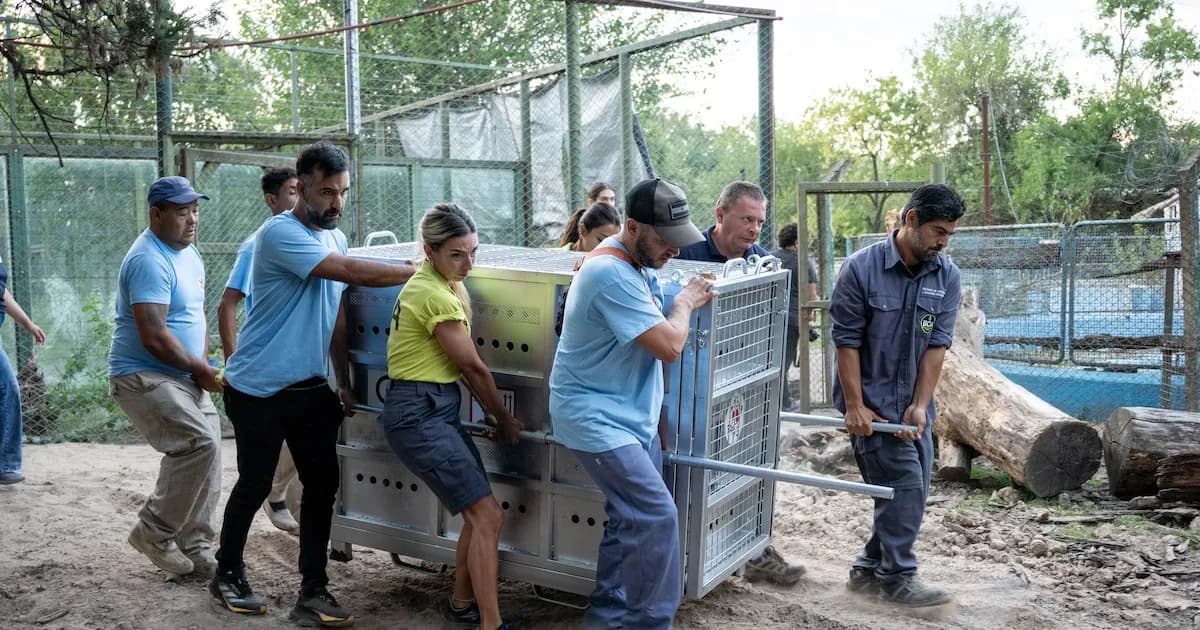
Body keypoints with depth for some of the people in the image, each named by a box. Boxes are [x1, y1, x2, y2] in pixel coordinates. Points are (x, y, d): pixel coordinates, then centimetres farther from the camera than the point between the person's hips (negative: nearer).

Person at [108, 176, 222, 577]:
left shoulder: (189, 253, 12)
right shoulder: (149, 260, -19)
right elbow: (153, 336, -25)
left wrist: (202, 364, 5)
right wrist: (201, 370, -15)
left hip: (185, 377, 9)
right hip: (144, 376, -9)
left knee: (206, 452, 5)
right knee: (199, 443, -23)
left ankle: (195, 548, 15)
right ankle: (154, 531, -4)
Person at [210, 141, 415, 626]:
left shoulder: (336, 238, 9)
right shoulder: (279, 233, -17)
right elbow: (351, 272, -28)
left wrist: (344, 383, 14)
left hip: (312, 388, 7)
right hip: (258, 390, -6)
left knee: (322, 484, 2)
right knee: (255, 486, 6)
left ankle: (313, 591, 11)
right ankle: (228, 574, 30)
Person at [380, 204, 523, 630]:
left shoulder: (433, 284, 14)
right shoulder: (436, 296, -17)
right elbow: (473, 366, -9)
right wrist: (505, 420, 2)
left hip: (433, 409, 10)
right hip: (420, 413, -10)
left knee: (480, 515, 12)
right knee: (488, 517, -11)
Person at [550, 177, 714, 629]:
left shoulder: (637, 265, 9)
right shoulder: (611, 274, -24)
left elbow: (658, 331, 18)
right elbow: (669, 346, -23)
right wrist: (685, 303, -7)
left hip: (632, 417, 10)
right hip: (598, 419, -10)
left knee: (633, 518, 13)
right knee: (656, 517, -12)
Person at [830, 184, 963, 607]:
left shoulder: (947, 275, -3)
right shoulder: (862, 267, -15)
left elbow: (937, 344, -4)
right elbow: (847, 341, -12)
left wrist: (920, 406, -11)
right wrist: (855, 406, -14)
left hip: (913, 403, 6)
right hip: (872, 400, -6)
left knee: (912, 490, 10)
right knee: (904, 484, -9)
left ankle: (869, 570, 25)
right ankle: (897, 578, 7)